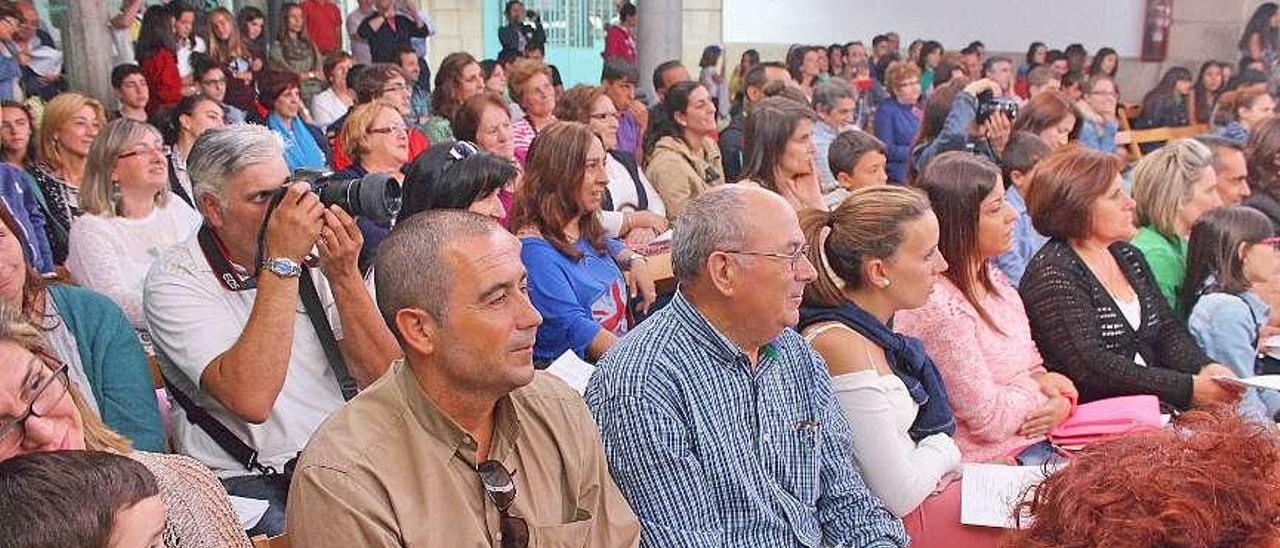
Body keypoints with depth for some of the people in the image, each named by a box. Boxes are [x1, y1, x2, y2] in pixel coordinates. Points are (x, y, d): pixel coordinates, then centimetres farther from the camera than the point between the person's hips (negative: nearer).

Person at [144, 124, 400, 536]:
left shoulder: (310, 256, 4)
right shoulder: (174, 281, -8)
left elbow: (381, 377, -1)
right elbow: (251, 399, -25)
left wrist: (343, 275, -13)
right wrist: (281, 263, -23)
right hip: (248, 483, -4)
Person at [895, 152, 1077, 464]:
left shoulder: (994, 281, 7)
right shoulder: (938, 307, -23)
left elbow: (1034, 367, 14)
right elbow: (990, 420, -20)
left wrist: (1062, 403, -7)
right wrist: (1039, 390, -3)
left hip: (1039, 441, 8)